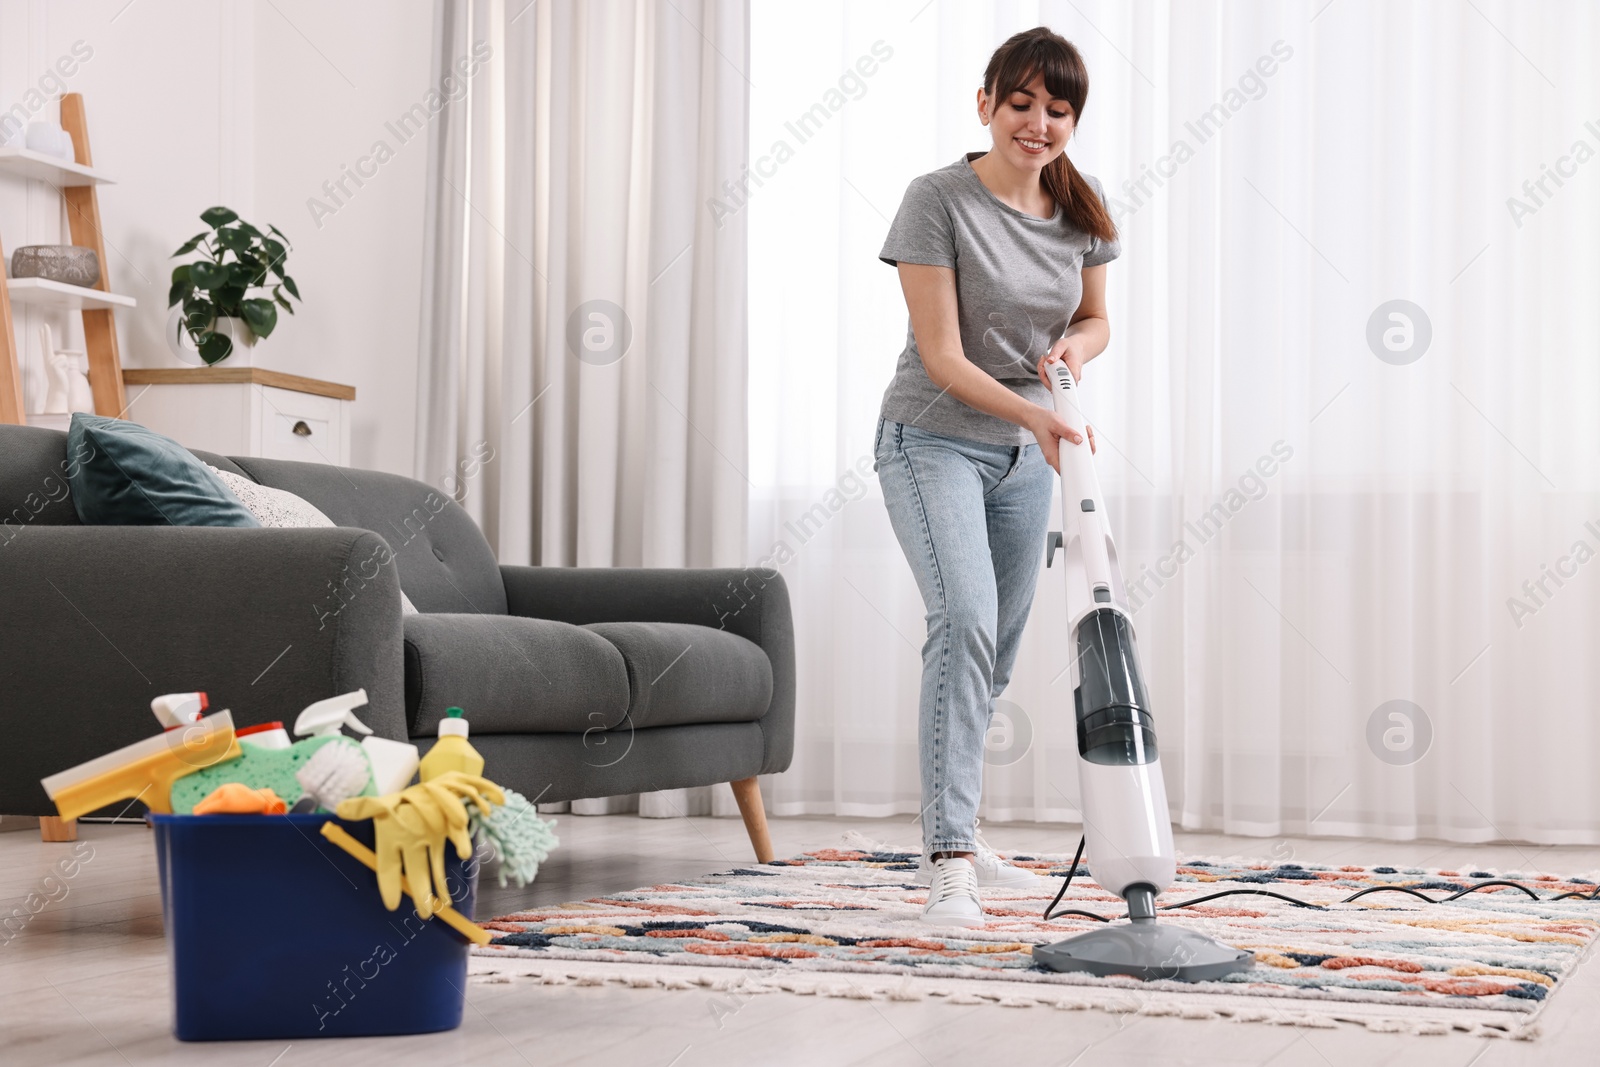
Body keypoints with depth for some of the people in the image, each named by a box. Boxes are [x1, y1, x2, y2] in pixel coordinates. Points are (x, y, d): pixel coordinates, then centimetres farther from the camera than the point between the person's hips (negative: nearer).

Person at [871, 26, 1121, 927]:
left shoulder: (1085, 208, 0)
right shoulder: (939, 200, -17)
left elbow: (1095, 318, 12)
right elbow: (941, 356, -20)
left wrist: (1074, 348, -11)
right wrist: (1033, 414, -34)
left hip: (1024, 454, 6)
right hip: (934, 440, -6)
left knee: (998, 654, 12)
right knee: (966, 621, -24)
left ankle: (949, 837, 29)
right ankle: (950, 865, -25)